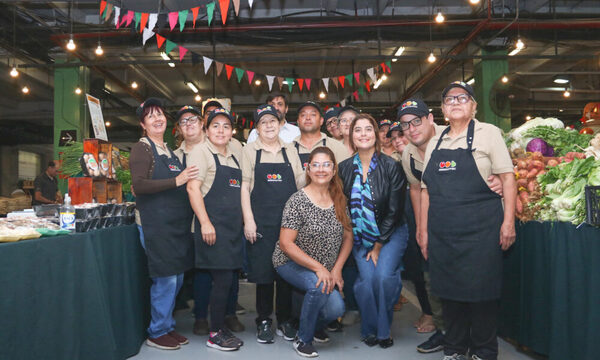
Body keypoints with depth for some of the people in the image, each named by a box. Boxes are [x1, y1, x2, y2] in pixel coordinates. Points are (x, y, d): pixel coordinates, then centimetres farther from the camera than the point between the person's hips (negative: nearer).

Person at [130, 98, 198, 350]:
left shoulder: (168, 149, 17)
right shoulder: (142, 148, -5)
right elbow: (138, 185, -18)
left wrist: (188, 179, 11)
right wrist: (176, 181, -22)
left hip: (177, 222, 8)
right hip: (155, 223, -8)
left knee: (176, 277, 13)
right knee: (165, 279, -3)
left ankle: (167, 326, 28)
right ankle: (157, 333, 15)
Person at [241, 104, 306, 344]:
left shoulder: (290, 151, 11)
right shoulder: (250, 151, 5)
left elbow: (301, 185, 12)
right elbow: (244, 187, 0)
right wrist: (248, 220, -6)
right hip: (261, 222, -2)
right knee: (263, 270, 2)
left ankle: (285, 320, 21)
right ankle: (264, 321, 18)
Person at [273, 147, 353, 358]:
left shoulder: (339, 201, 0)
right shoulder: (297, 202, -16)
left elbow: (348, 238, 6)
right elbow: (285, 244, -18)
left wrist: (336, 269, -6)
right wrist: (319, 268, -21)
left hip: (326, 269, 5)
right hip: (292, 263, -4)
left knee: (336, 309, -16)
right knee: (319, 286, -31)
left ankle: (317, 327, 22)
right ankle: (303, 340, -5)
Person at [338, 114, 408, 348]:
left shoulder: (391, 166, -10)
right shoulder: (345, 168, -1)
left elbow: (394, 210, -9)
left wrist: (379, 245, -8)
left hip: (390, 233, -2)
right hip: (360, 236, 2)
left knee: (383, 276, -20)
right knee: (366, 278, -15)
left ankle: (384, 329, 7)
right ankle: (369, 329, 12)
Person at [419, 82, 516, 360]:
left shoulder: (487, 133, 2)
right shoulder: (434, 143, 13)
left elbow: (507, 177, -3)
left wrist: (508, 221, -11)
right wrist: (424, 230, 10)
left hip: (480, 229, -4)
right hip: (442, 232, 4)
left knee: (480, 290, 1)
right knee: (448, 290, 10)